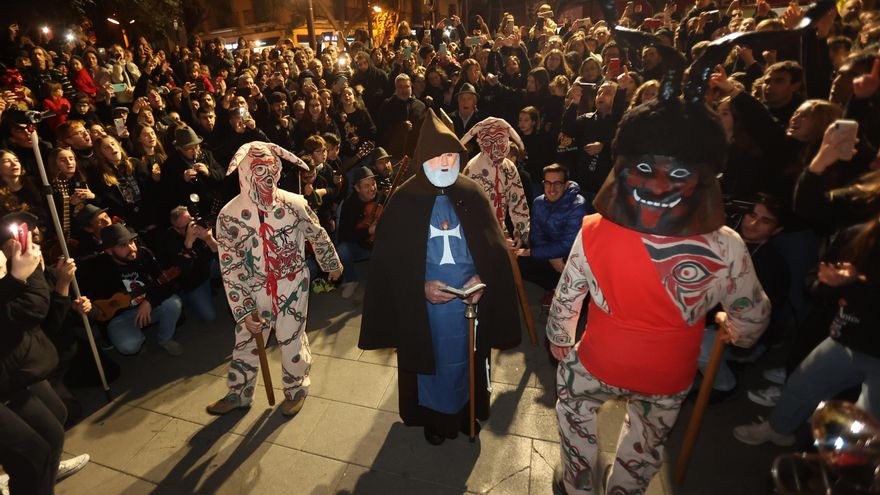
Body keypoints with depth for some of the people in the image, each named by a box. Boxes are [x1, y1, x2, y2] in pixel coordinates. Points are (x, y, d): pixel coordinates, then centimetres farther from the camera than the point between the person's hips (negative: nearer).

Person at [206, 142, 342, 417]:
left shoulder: (294, 204, -14)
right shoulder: (229, 216, -13)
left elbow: (318, 236, 4)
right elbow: (230, 269, -10)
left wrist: (332, 264, 17)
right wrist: (244, 311, -12)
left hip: (292, 286, -1)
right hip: (255, 291, 2)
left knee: (292, 340, 10)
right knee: (246, 342, 16)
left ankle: (296, 389, 37)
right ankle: (239, 394, 40)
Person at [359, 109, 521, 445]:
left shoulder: (472, 194, -3)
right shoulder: (404, 200, -8)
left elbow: (495, 248, 0)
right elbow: (388, 259, -7)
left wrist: (482, 278, -18)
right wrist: (421, 287, -19)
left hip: (471, 298, 2)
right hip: (424, 304, -1)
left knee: (467, 359, 19)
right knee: (432, 361, 16)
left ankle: (467, 411, 45)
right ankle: (435, 416, 42)